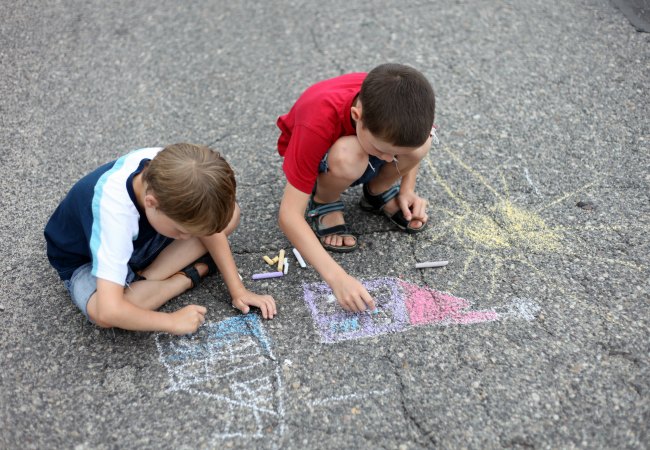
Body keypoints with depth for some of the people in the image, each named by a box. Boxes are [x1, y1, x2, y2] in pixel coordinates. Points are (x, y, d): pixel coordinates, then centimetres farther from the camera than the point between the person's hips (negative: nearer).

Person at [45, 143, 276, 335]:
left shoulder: (167, 167, -28)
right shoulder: (113, 211, -43)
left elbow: (211, 226, -12)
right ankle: (192, 274, -14)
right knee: (100, 312, -39)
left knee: (230, 215, -12)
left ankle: (143, 282, -11)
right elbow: (108, 311, -46)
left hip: (141, 239, 5)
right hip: (86, 261, -4)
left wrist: (237, 290, -16)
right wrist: (173, 321, -34)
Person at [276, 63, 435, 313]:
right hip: (315, 160, -3)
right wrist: (336, 277, -47)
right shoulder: (320, 122, -40)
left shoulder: (392, 101, -29)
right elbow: (289, 215, -39)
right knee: (346, 159, -40)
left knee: (422, 142, -28)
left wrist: (407, 191, -15)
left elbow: (413, 143, -1)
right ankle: (324, 203, -7)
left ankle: (379, 192, 2)